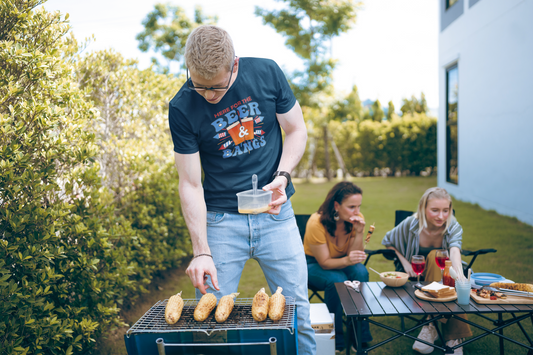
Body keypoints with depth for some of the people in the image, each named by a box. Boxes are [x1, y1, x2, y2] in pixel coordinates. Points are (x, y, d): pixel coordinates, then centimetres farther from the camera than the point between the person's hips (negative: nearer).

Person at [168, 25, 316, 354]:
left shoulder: (266, 73, -7)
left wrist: (282, 176, -13)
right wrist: (201, 251, -14)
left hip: (276, 214, 1)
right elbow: (190, 184, -8)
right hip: (221, 219, 0)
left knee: (296, 311, 6)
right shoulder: (182, 108, -10)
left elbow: (297, 130, 5)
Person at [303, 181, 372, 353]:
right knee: (337, 280, -34)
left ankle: (361, 335, -16)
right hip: (314, 264, -4)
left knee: (361, 273, -28)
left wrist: (359, 232, -30)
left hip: (341, 262, 4)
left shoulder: (356, 219, -16)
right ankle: (336, 338, -14)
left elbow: (353, 257, -14)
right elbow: (325, 263, -24)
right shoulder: (317, 222, -29)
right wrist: (347, 260, -44)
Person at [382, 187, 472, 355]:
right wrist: (405, 262, -12)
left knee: (435, 256, -34)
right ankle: (454, 336, -34)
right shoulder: (410, 224, -16)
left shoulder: (454, 227, -16)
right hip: (417, 275, -1)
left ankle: (431, 326, -35)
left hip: (442, 271, 1)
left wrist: (459, 277, -59)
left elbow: (455, 252, -39)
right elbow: (387, 242, 3)